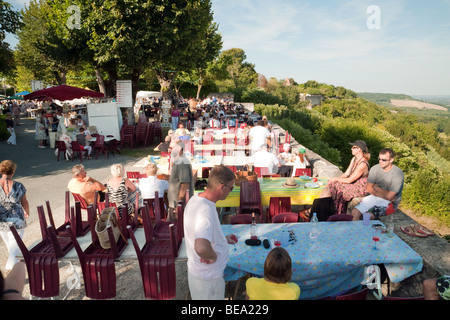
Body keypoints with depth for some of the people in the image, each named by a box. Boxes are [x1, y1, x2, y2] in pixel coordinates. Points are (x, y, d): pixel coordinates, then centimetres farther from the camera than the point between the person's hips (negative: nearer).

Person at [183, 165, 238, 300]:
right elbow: (201, 248, -49)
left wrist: (223, 238, 12)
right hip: (208, 277, -8)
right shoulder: (206, 210, -34)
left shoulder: (195, 199, -3)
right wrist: (213, 256, -28)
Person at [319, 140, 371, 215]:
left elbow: (349, 180, -21)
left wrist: (335, 179, -11)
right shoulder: (354, 159, 7)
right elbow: (346, 173, 8)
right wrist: (334, 179, -5)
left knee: (332, 186, -20)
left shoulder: (363, 164, -23)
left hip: (359, 190, -8)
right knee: (329, 185, -11)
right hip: (353, 185, 8)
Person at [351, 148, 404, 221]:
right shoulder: (375, 169, -3)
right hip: (374, 197, 5)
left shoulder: (398, 174, -17)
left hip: (390, 203, -4)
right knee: (355, 212, -16)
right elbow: (369, 188, -3)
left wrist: (376, 188, -5)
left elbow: (389, 196, -20)